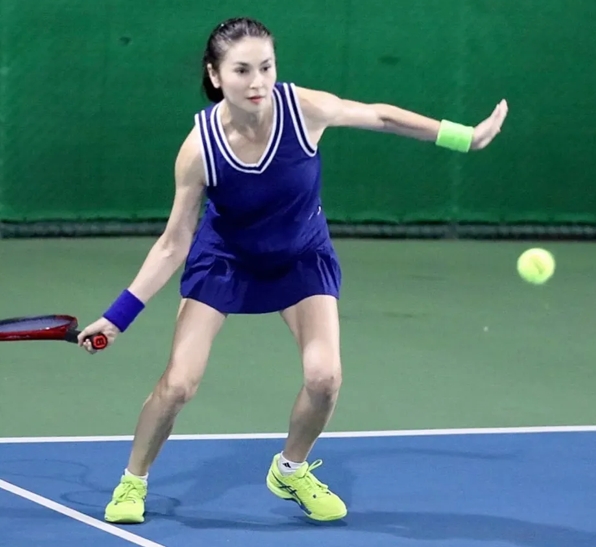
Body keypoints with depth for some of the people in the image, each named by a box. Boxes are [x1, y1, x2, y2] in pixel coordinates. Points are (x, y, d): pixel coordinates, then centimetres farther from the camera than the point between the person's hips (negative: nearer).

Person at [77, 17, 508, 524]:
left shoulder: (304, 108, -28)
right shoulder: (200, 148, -29)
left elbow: (382, 116, -9)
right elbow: (174, 243, -19)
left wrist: (466, 137, -7)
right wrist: (118, 316, -22)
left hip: (302, 257, 2)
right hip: (224, 259, -2)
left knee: (324, 377, -12)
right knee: (178, 384, -11)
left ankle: (291, 471, 18)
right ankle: (133, 481, 15)